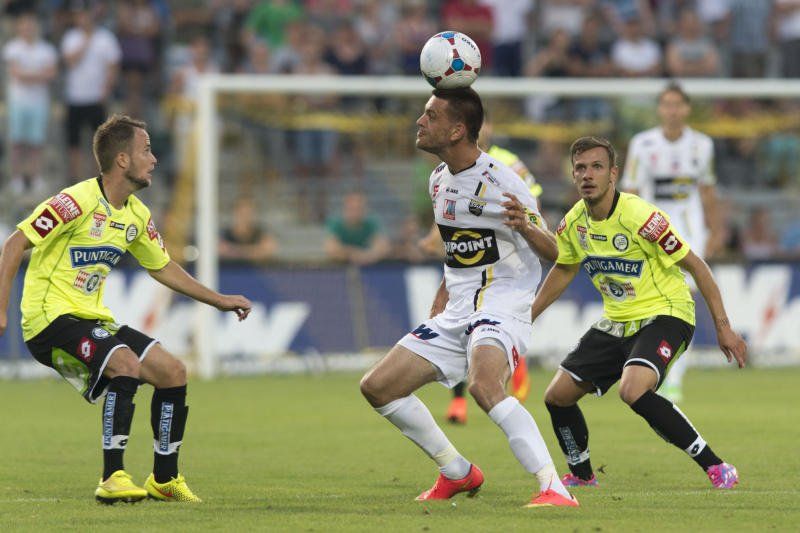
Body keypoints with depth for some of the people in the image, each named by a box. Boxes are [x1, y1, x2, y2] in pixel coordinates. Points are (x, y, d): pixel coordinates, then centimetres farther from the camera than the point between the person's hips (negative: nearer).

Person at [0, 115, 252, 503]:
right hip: (50, 317, -9)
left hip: (93, 320, 9)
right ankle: (112, 480, -27)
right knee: (127, 363, -31)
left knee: (172, 371, 1)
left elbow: (161, 267, 25)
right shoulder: (77, 201, -17)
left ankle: (164, 479, 15)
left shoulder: (136, 215, 9)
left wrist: (219, 300, 23)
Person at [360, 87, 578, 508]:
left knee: (483, 385, -37)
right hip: (456, 312, 9)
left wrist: (525, 227, -37)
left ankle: (555, 489, -39)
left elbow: (553, 253, -16)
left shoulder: (498, 182, -15)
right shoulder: (439, 180, 10)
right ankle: (456, 473, 19)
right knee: (377, 387, 5)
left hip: (501, 307, -9)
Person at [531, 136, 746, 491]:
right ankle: (581, 476, 30)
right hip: (616, 324, 8)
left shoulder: (639, 216, -22)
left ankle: (715, 467, -24)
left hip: (664, 315, -8)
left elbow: (694, 264, -15)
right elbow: (563, 270, 20)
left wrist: (723, 326, -15)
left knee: (633, 390, -33)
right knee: (557, 396, 4)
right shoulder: (574, 222, 0)